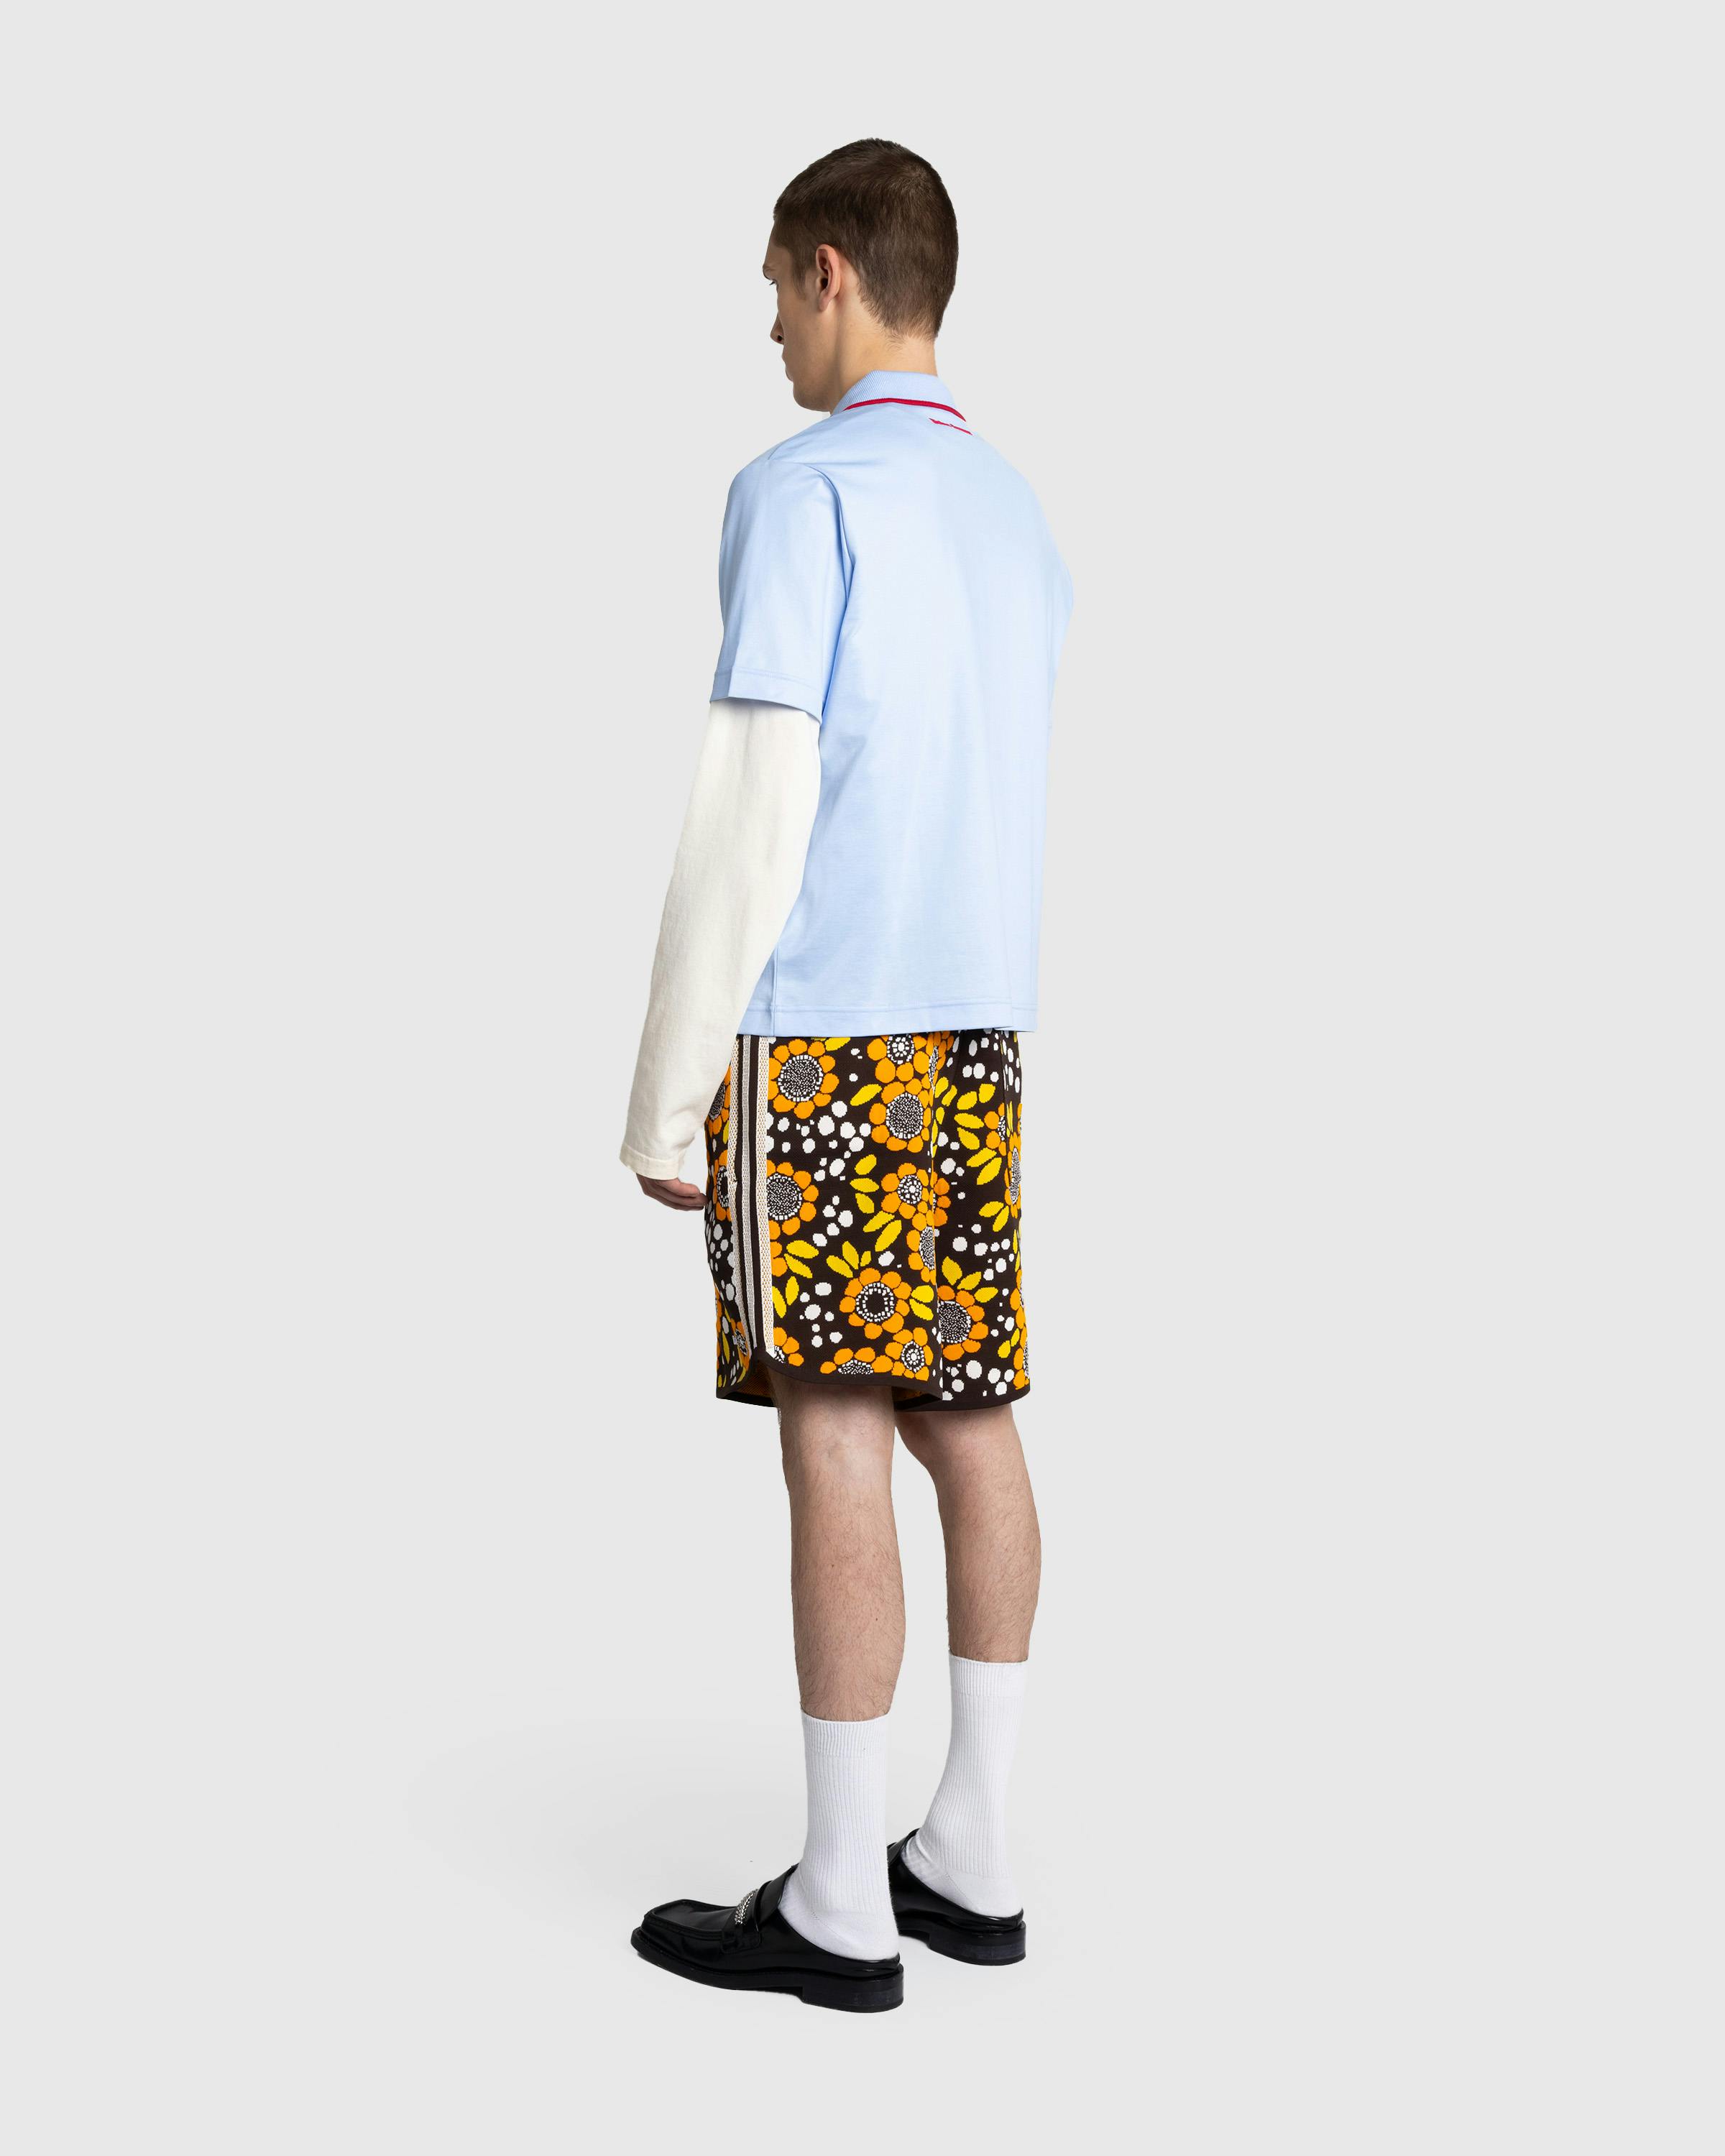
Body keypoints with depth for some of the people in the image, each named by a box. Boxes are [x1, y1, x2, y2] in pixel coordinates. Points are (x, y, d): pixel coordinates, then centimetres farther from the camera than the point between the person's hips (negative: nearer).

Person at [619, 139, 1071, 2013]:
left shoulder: (802, 491, -7)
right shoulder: (1020, 516, 17)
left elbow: (753, 812, -13)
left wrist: (663, 1101, -10)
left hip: (819, 1037, -8)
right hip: (979, 1028, 8)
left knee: (836, 1439, -4)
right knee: (969, 1419, 9)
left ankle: (839, 1906, 4)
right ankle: (970, 1857, 18)